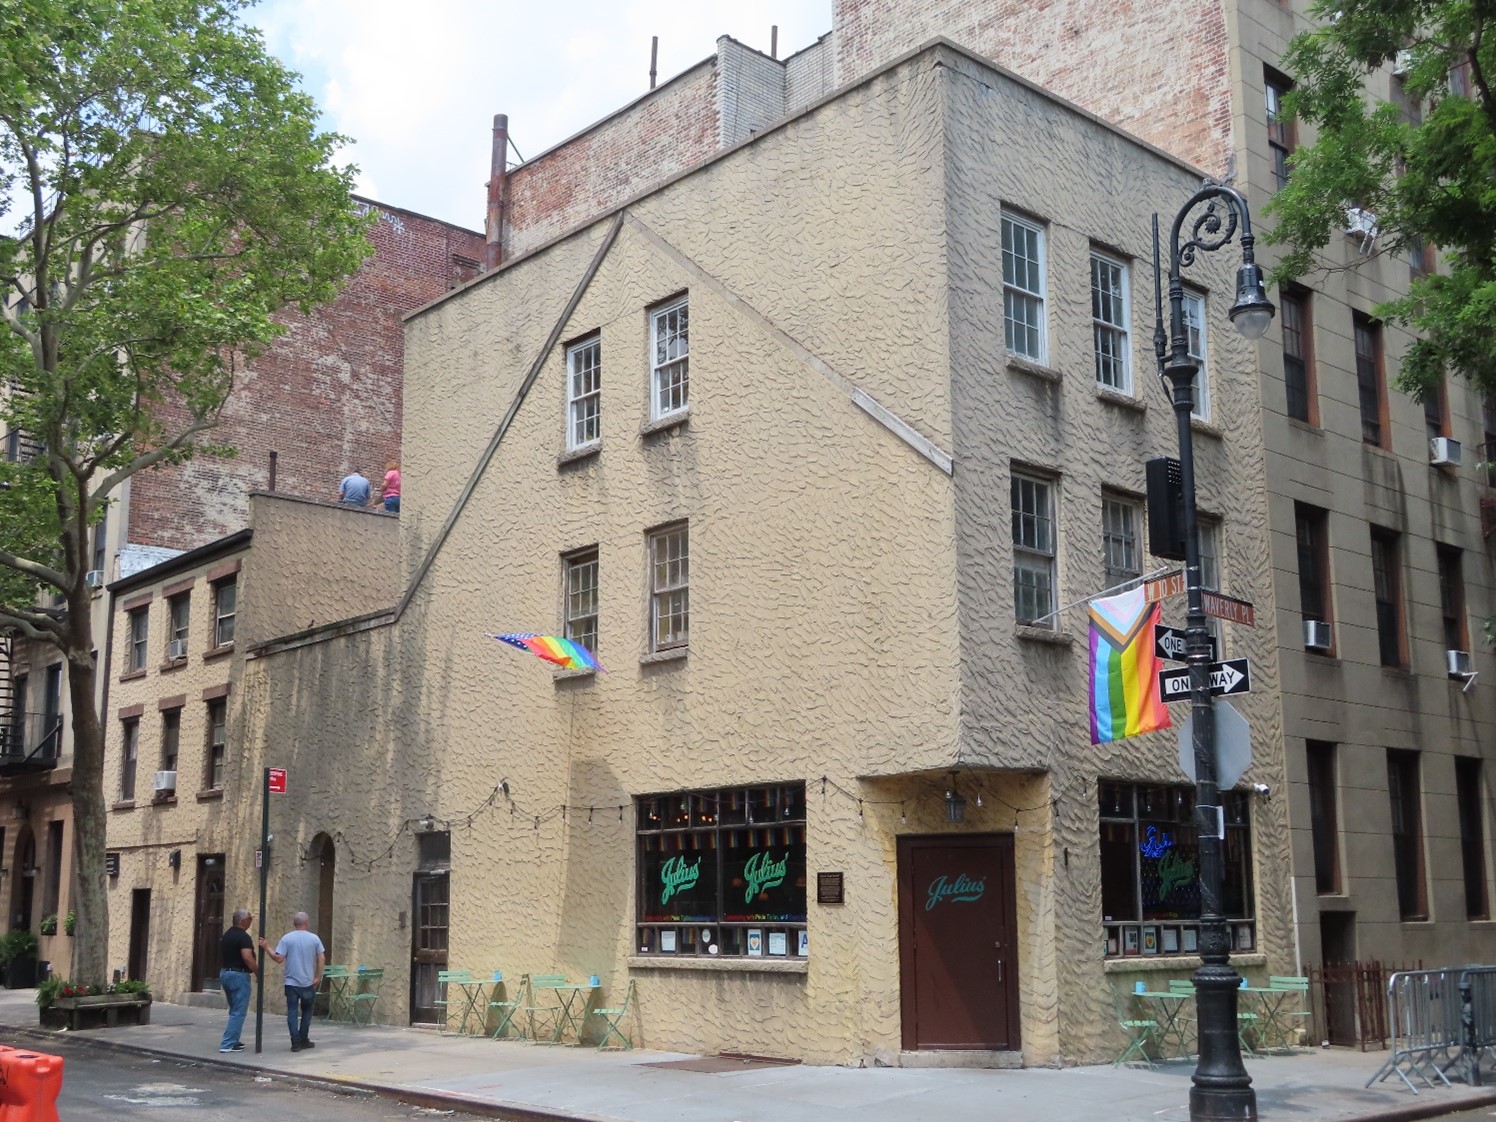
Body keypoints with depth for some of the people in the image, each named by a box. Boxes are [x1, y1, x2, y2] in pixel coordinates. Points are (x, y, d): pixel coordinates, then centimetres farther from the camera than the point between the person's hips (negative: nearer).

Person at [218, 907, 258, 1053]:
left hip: (225, 973, 9)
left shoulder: (226, 935, 12)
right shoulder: (243, 936, -16)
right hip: (239, 975, -9)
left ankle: (232, 1041, 23)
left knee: (235, 1010, 19)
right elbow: (247, 957, -25)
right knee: (238, 1012, -4)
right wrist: (258, 971, -13)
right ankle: (228, 1044, -7)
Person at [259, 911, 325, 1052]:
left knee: (292, 1012, 0)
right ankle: (303, 1040, 17)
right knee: (306, 1011, 16)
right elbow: (322, 959, -3)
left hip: (291, 982, -1)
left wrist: (267, 948, 0)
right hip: (308, 982, 1)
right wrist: (318, 977, 2)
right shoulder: (314, 938, 0)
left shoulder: (287, 938, -5)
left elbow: (279, 958, -11)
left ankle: (296, 1042, -6)